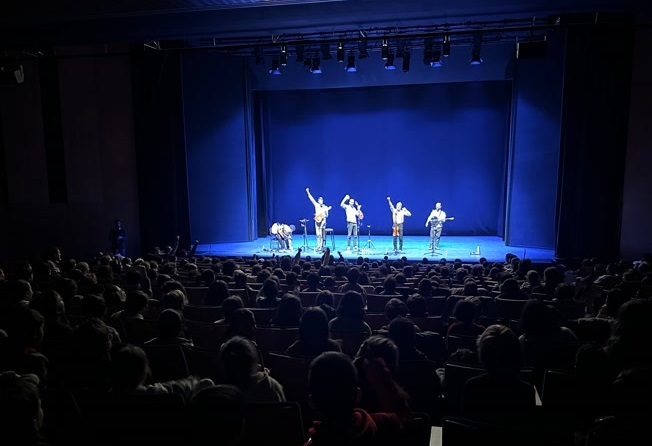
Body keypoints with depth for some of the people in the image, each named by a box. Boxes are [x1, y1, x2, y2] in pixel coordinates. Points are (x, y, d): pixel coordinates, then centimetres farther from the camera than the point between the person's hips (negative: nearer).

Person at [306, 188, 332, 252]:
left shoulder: (325, 207, 8)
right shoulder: (316, 205, 9)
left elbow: (327, 215, 7)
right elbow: (311, 198, 3)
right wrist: (308, 192, -2)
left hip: (323, 221, -1)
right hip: (317, 220, 1)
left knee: (322, 235, -5)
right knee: (318, 234, 1)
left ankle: (321, 247, -3)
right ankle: (319, 246, 6)